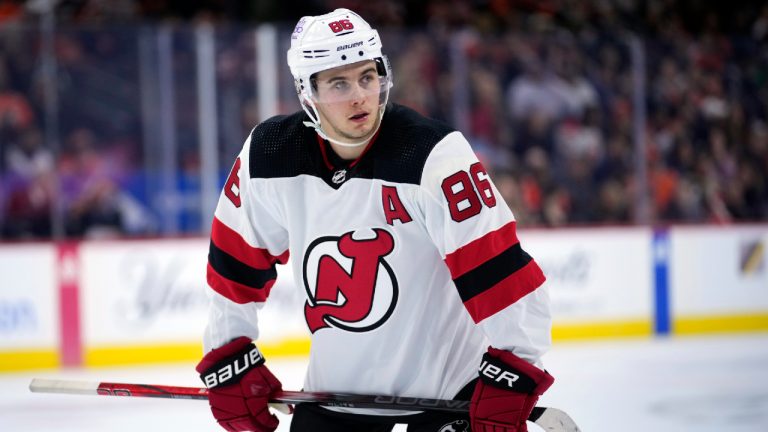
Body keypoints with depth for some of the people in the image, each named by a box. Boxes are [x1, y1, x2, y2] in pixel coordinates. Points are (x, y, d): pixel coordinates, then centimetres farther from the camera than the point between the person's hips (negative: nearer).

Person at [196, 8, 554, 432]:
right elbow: (236, 263, 6)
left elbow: (498, 271, -25)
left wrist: (508, 381, -28)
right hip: (335, 386, 4)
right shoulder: (269, 156, -8)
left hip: (449, 387, -4)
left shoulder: (433, 155, -23)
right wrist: (227, 361, 7)